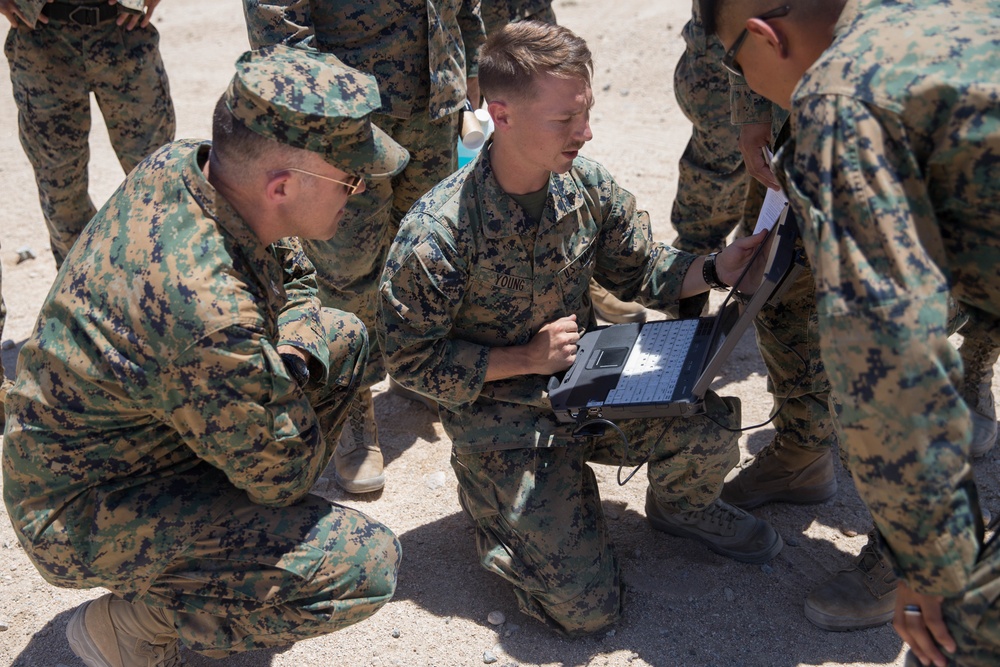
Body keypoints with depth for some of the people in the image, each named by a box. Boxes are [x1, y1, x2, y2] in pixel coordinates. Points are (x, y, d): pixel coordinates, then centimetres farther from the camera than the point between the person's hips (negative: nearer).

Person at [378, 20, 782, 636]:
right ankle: (494, 504, 16)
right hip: (501, 418, -5)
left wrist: (716, 269, -12)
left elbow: (639, 269, 7)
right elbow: (411, 359, -14)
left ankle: (680, 505, 14)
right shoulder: (436, 235, -24)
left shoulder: (588, 185, -8)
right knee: (589, 608, -12)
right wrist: (526, 358, -20)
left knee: (711, 426, -23)